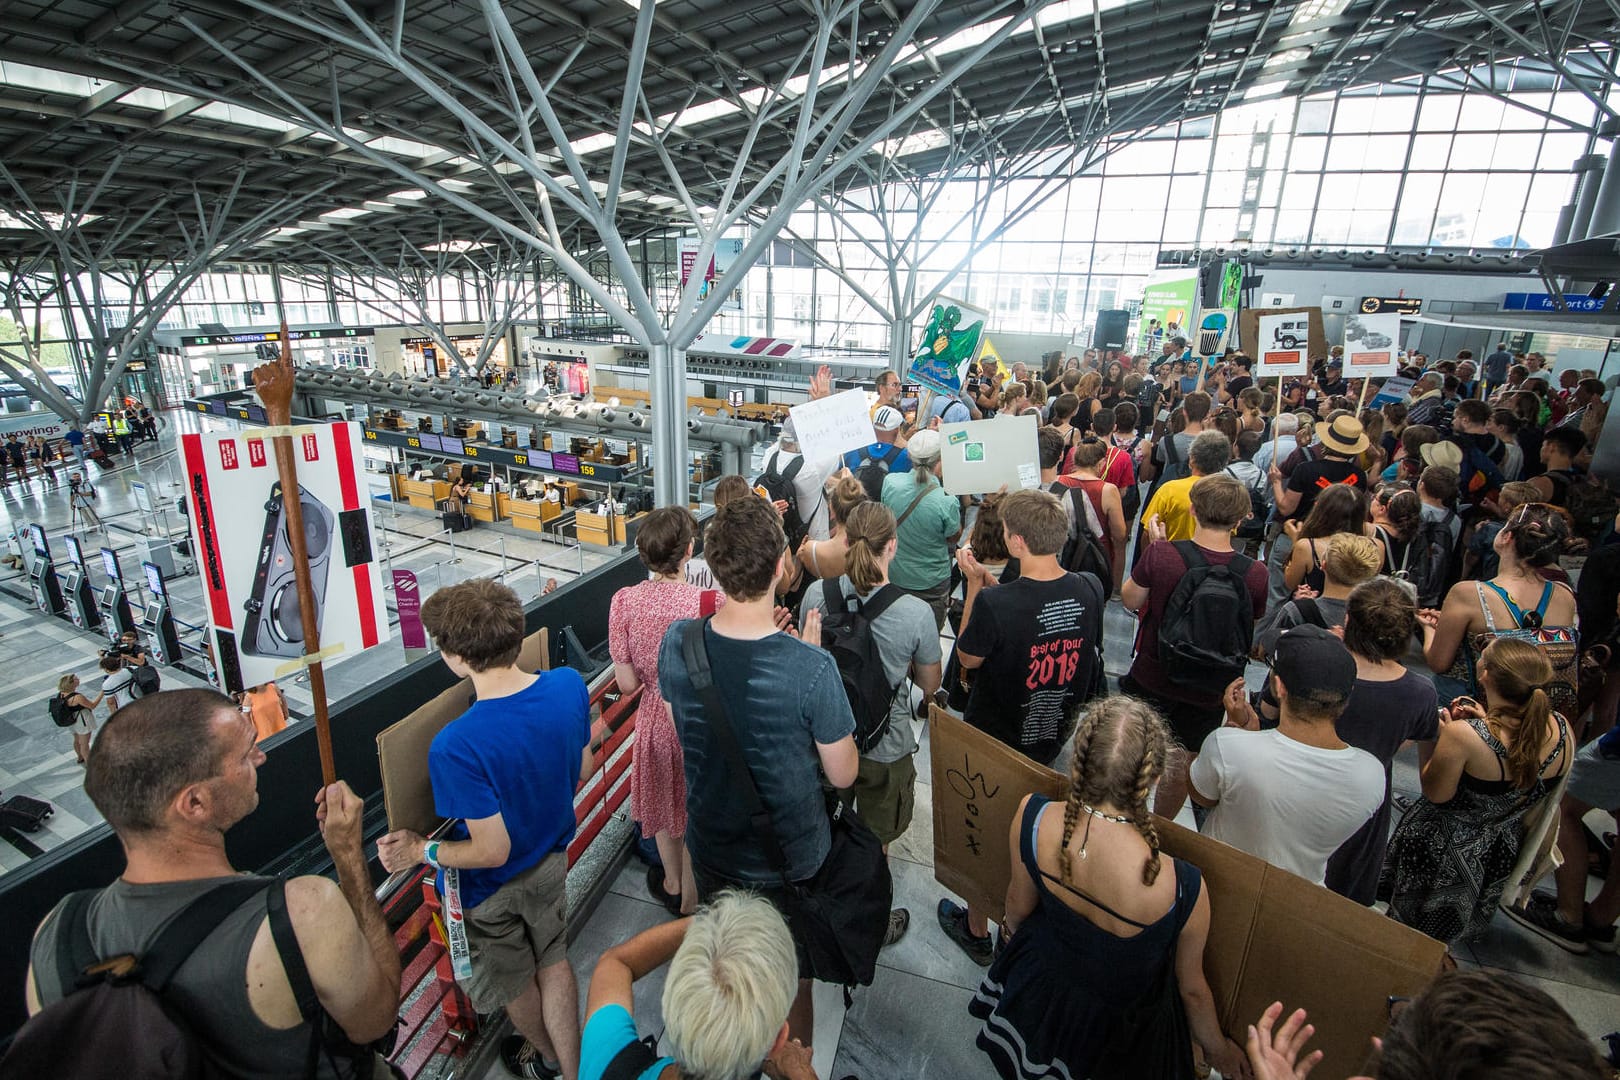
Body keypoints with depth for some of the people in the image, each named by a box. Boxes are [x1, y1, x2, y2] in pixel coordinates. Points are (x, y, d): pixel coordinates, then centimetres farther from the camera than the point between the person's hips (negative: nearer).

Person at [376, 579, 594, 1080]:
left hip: (489, 890, -3)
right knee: (553, 963, 28)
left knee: (513, 982, 28)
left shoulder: (455, 747, -38)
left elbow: (491, 852, -28)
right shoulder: (569, 684, -22)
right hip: (551, 860, 4)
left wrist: (420, 851, -13)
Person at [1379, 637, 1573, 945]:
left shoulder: (1462, 735, -37)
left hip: (1446, 854, -6)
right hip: (1503, 854, 6)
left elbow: (1436, 794, -21)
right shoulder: (1561, 729, -19)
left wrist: (1442, 734, -12)